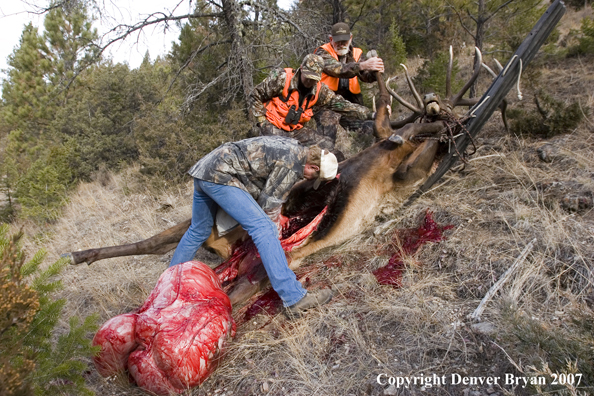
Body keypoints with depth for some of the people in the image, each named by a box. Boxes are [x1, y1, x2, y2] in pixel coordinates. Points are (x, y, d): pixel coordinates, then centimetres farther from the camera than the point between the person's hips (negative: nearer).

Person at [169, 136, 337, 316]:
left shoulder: (292, 146, 14)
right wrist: (273, 226, 9)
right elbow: (269, 202, -8)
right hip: (219, 175, -11)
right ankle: (295, 298, -19)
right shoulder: (291, 165, -14)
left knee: (199, 231, 24)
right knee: (263, 228, -16)